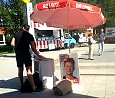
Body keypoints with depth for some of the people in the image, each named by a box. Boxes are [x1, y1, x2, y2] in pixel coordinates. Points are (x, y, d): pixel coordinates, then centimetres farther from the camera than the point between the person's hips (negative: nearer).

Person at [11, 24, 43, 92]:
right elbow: (33, 48, -4)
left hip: (18, 54, 4)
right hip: (26, 53, -4)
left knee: (20, 69, 16)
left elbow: (12, 44, 4)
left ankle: (22, 85, 26)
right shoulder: (30, 36, -3)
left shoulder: (16, 34, 6)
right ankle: (33, 87, -15)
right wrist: (38, 55, 4)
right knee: (29, 70, -9)